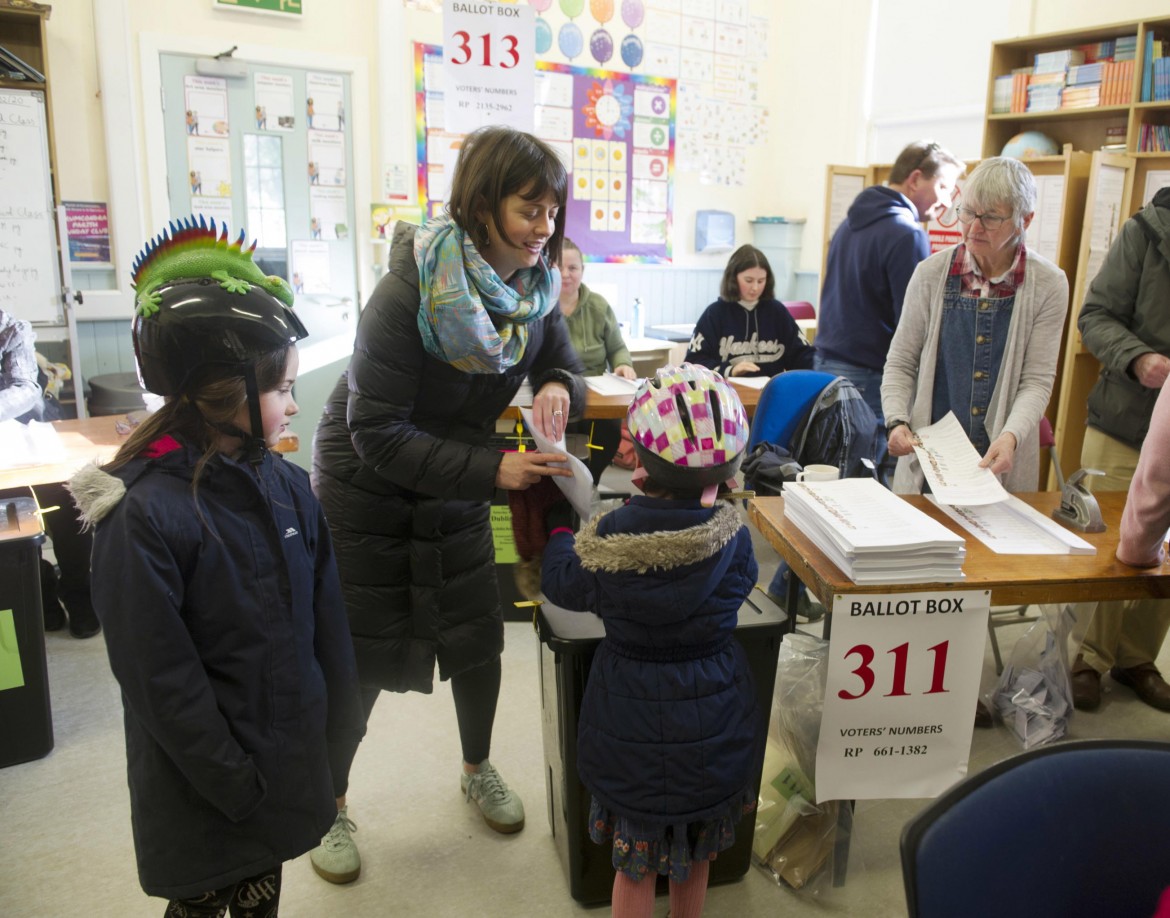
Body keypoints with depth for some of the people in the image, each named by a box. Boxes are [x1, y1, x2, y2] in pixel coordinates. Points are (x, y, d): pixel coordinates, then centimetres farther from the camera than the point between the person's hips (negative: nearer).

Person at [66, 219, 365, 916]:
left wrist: (337, 739, 2)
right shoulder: (144, 514, -22)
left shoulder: (286, 483, -5)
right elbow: (162, 681, -19)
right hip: (203, 792, -5)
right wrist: (237, 785, -14)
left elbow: (328, 620, 0)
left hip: (291, 759, 5)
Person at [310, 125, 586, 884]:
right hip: (366, 489, -5)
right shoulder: (411, 291, -28)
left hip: (456, 489, 5)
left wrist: (558, 389, -23)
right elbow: (376, 431, -28)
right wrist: (489, 470, -35)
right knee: (360, 660, 5)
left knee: (478, 641, 12)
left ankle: (478, 770, 39)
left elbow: (566, 371, 3)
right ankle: (330, 806, 30)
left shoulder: (532, 286, -10)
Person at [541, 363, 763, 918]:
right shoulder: (732, 538, -18)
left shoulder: (604, 541, -21)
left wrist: (556, 521, 17)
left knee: (635, 863, 18)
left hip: (632, 725, -1)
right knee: (697, 857, 25)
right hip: (714, 726, 2)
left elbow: (561, 586, -1)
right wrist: (703, 494, 12)